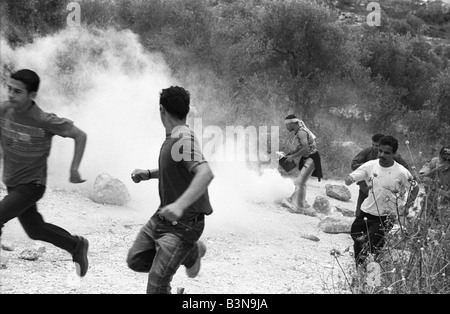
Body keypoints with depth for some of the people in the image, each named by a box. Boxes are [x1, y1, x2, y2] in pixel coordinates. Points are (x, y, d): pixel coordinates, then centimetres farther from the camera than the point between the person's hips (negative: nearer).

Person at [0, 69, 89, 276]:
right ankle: (76, 246, 40)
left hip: (31, 185, -6)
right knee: (35, 230, 20)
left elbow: (80, 135, -15)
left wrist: (74, 169, -20)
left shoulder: (45, 121, -26)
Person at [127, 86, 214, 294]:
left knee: (156, 284, -14)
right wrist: (148, 174, 10)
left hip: (184, 224, -9)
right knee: (136, 261, 13)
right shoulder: (172, 137, 6)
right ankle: (191, 253, 23)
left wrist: (180, 204, -51)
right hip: (163, 216, 9)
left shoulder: (183, 138, -23)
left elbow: (205, 173, -39)